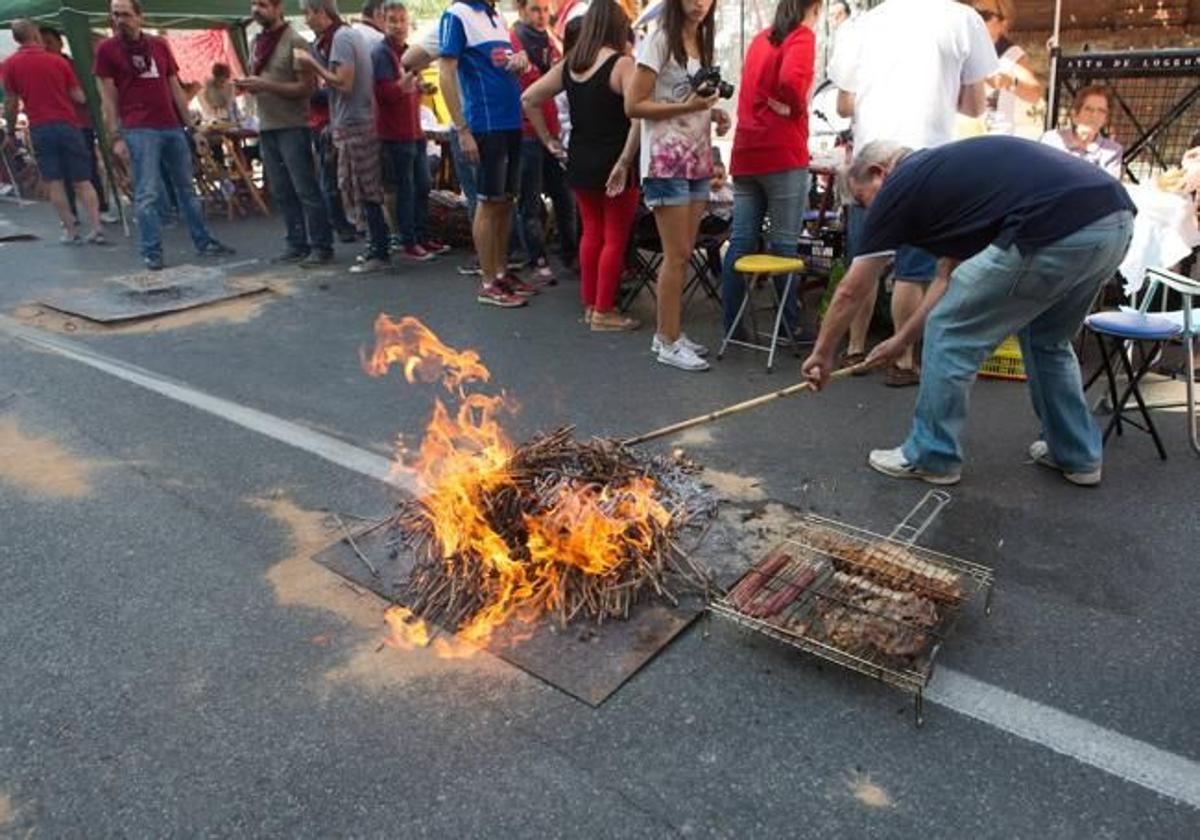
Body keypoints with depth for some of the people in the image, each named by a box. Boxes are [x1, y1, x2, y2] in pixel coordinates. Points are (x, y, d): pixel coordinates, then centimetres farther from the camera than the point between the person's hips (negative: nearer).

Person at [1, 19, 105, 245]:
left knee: (55, 183, 4)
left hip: (40, 129, -1)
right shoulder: (59, 61, 4)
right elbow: (79, 98, 4)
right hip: (68, 124, 1)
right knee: (82, 181, 4)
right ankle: (96, 228, -4)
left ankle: (71, 231, 3)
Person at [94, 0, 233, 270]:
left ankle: (204, 242, 19)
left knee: (186, 188, 11)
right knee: (147, 194, -7)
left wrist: (191, 125, 10)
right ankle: (151, 252, -2)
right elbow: (108, 97, -1)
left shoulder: (160, 45, 12)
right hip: (138, 131, -4)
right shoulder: (106, 49, 2)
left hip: (172, 127, 5)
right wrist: (116, 137, -8)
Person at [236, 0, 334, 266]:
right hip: (266, 127, 7)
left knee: (306, 190, -6)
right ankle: (297, 244, 14)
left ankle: (322, 247, -1)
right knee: (281, 192, 7)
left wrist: (265, 85, -19)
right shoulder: (257, 41, 15)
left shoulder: (295, 41, -7)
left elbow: (307, 87, -13)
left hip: (292, 127, -7)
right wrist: (248, 86, 0)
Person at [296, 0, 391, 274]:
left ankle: (379, 254, -2)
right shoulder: (348, 34, 16)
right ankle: (376, 246, 20)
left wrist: (313, 64, -11)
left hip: (354, 125, -9)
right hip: (359, 121, 9)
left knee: (365, 193, -6)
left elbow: (344, 84, -20)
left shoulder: (340, 38, -13)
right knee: (365, 191, 13)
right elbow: (343, 82, 14)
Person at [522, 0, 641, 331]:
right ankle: (604, 312, 6)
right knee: (615, 238, 3)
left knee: (591, 232, 16)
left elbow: (529, 100, 11)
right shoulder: (621, 64, -11)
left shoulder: (568, 64, 7)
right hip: (613, 164, -6)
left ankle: (589, 305, 23)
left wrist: (548, 140, 13)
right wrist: (625, 162, -19)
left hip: (580, 162, 6)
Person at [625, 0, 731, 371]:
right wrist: (688, 107, -19)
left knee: (684, 253, 8)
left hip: (697, 160, 8)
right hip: (666, 162, -8)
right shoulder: (659, 42, -7)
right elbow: (633, 105, -12)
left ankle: (668, 333, 18)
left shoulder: (703, 44, 16)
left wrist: (713, 113, 5)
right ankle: (668, 343, 2)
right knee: (677, 255, -7)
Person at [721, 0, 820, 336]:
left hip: (745, 151, 7)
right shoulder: (802, 36, -4)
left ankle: (732, 324, 8)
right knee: (784, 244, -2)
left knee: (741, 241, 5)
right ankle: (789, 327, 5)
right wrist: (794, 108, -5)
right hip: (782, 153, -7)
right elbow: (791, 79, -22)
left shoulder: (760, 38, 19)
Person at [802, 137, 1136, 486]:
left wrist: (823, 353, 28)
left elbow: (851, 292, 16)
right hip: (1115, 221, 9)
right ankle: (1078, 455, 38)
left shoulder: (898, 188, 9)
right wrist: (903, 339, 41)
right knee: (1047, 339, 30)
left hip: (1058, 232, -9)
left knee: (951, 334, 8)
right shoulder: (948, 173, 31)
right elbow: (950, 276, 36)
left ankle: (932, 456, 20)